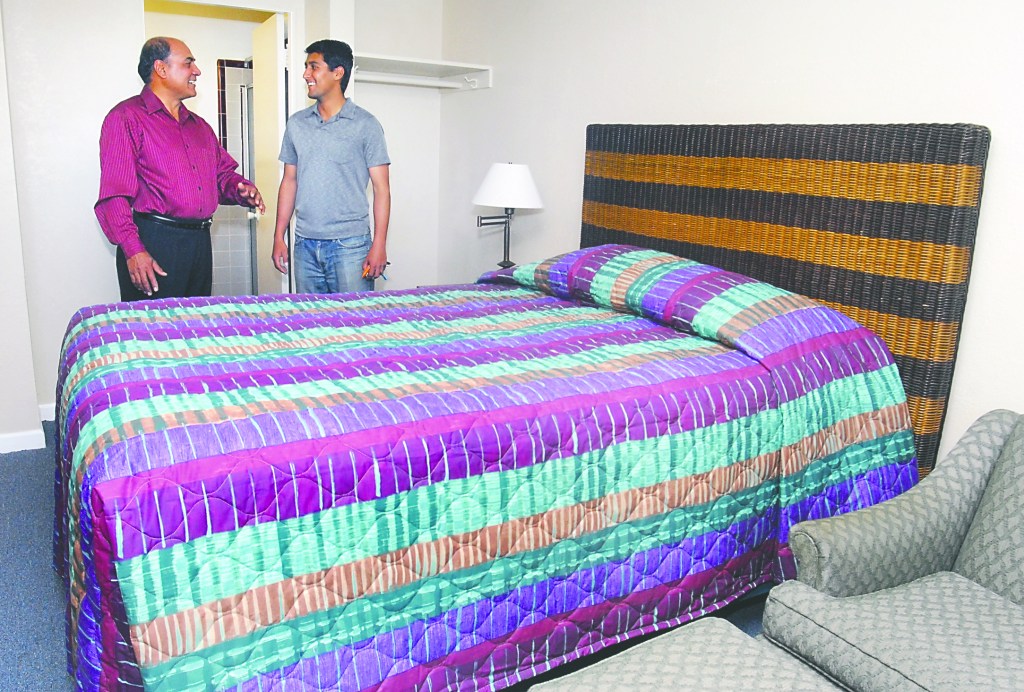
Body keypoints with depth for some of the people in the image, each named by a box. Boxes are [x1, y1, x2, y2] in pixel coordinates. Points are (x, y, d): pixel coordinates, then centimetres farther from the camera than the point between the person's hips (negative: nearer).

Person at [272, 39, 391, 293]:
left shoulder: (365, 125, -1)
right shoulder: (296, 123, 12)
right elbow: (289, 181, 15)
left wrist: (379, 245, -11)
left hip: (349, 244, -4)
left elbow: (381, 188, -3)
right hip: (305, 245, 4)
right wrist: (279, 237, 10)